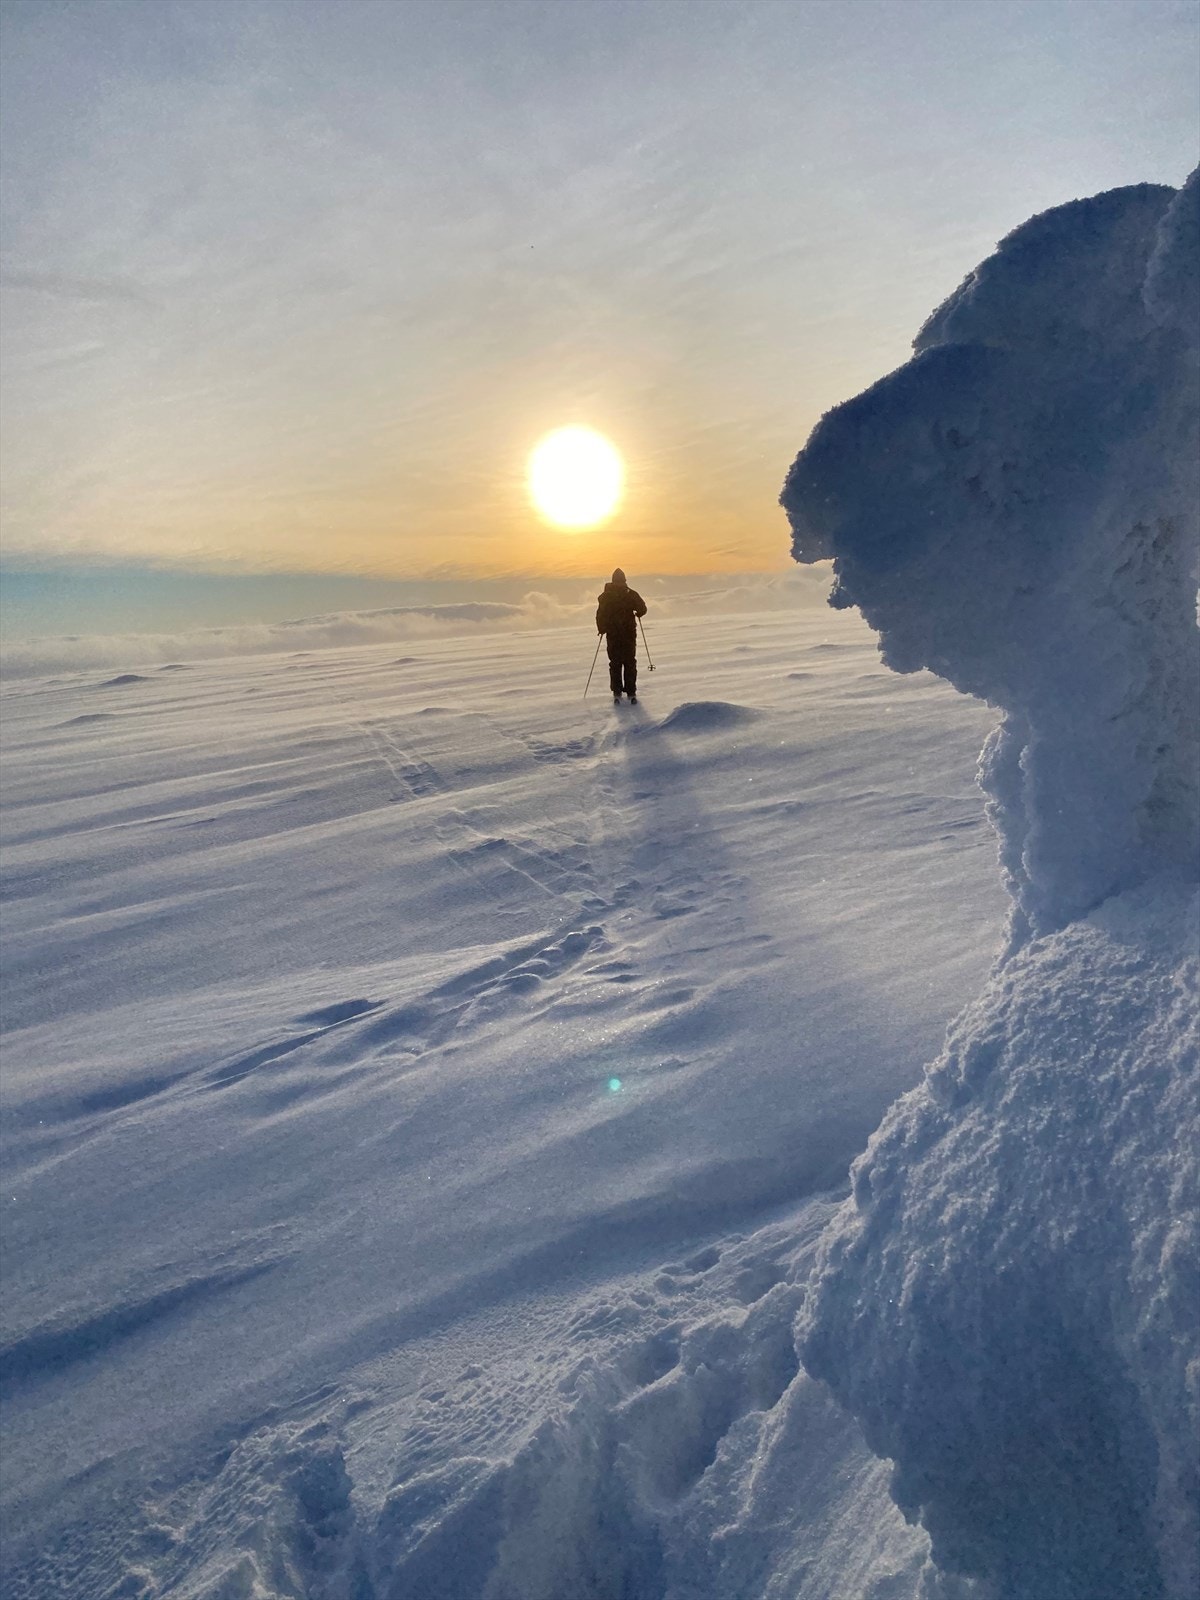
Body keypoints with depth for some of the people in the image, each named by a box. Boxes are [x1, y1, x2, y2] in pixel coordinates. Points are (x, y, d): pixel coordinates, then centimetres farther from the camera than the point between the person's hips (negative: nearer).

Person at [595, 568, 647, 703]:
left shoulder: (605, 596, -4)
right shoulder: (631, 594, -5)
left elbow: (600, 614, -7)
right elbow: (642, 609, -7)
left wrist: (601, 629, 7)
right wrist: (637, 613, 16)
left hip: (612, 635, 0)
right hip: (629, 634, 0)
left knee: (615, 663, 10)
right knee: (630, 663, 8)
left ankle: (617, 693, 6)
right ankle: (631, 693, 5)